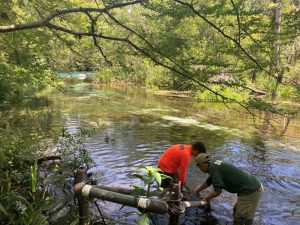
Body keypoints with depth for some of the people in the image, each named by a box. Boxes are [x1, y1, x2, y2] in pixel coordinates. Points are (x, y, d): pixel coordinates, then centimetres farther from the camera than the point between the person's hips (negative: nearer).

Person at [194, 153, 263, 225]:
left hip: (250, 191, -10)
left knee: (239, 219, 1)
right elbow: (209, 181, 31)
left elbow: (217, 191, -21)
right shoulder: (215, 165, 13)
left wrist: (206, 198, -1)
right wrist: (197, 191, 46)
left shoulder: (213, 168, -16)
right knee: (237, 212, 23)